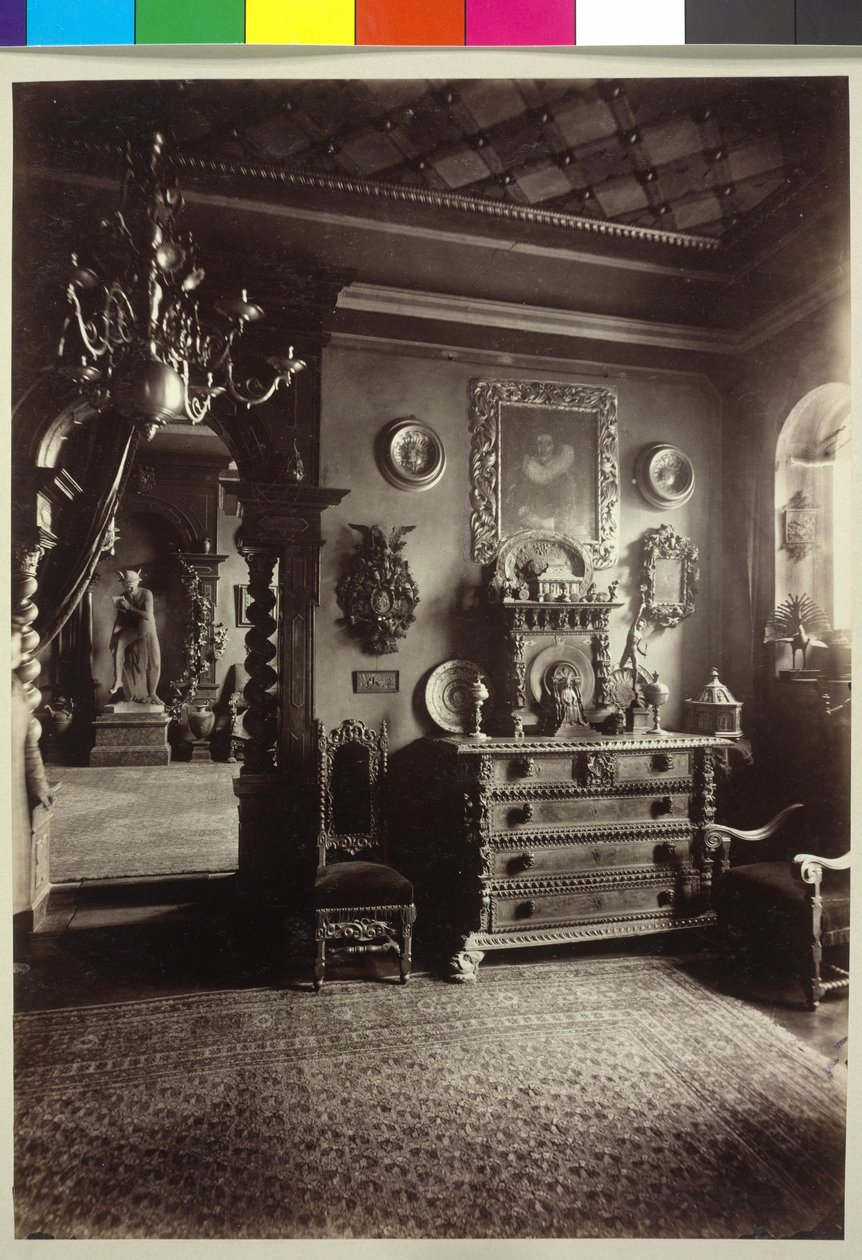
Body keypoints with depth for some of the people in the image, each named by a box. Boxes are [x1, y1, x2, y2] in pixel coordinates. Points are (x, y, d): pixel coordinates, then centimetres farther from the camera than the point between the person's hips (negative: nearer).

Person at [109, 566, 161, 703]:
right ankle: (118, 680, -17)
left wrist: (129, 607, -24)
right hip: (131, 631, 3)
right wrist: (113, 639, -12)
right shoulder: (122, 598, -5)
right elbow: (119, 621, -3)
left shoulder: (146, 594, -15)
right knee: (118, 644, -25)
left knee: (154, 663, -8)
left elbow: (148, 616, -25)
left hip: (147, 631, -2)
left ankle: (151, 693, 7)